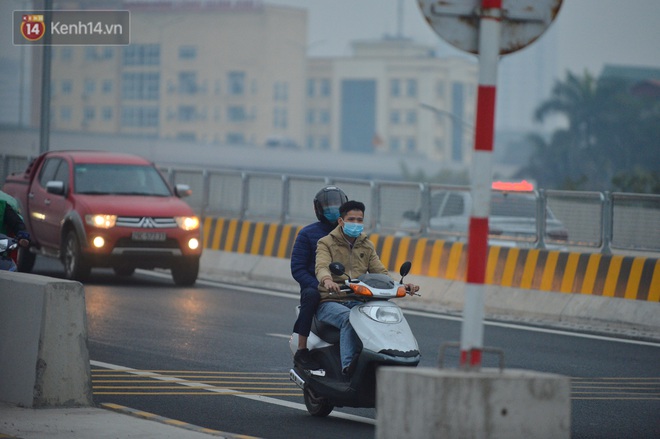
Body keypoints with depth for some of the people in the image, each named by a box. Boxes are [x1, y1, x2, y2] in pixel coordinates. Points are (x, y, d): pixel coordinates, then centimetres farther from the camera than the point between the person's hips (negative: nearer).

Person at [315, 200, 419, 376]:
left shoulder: (367, 246, 18)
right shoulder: (326, 243, 2)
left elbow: (380, 273, 9)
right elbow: (321, 267, -18)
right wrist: (327, 280, -44)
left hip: (357, 302, 5)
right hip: (330, 302, -4)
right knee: (349, 317, -37)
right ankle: (348, 366, -49)